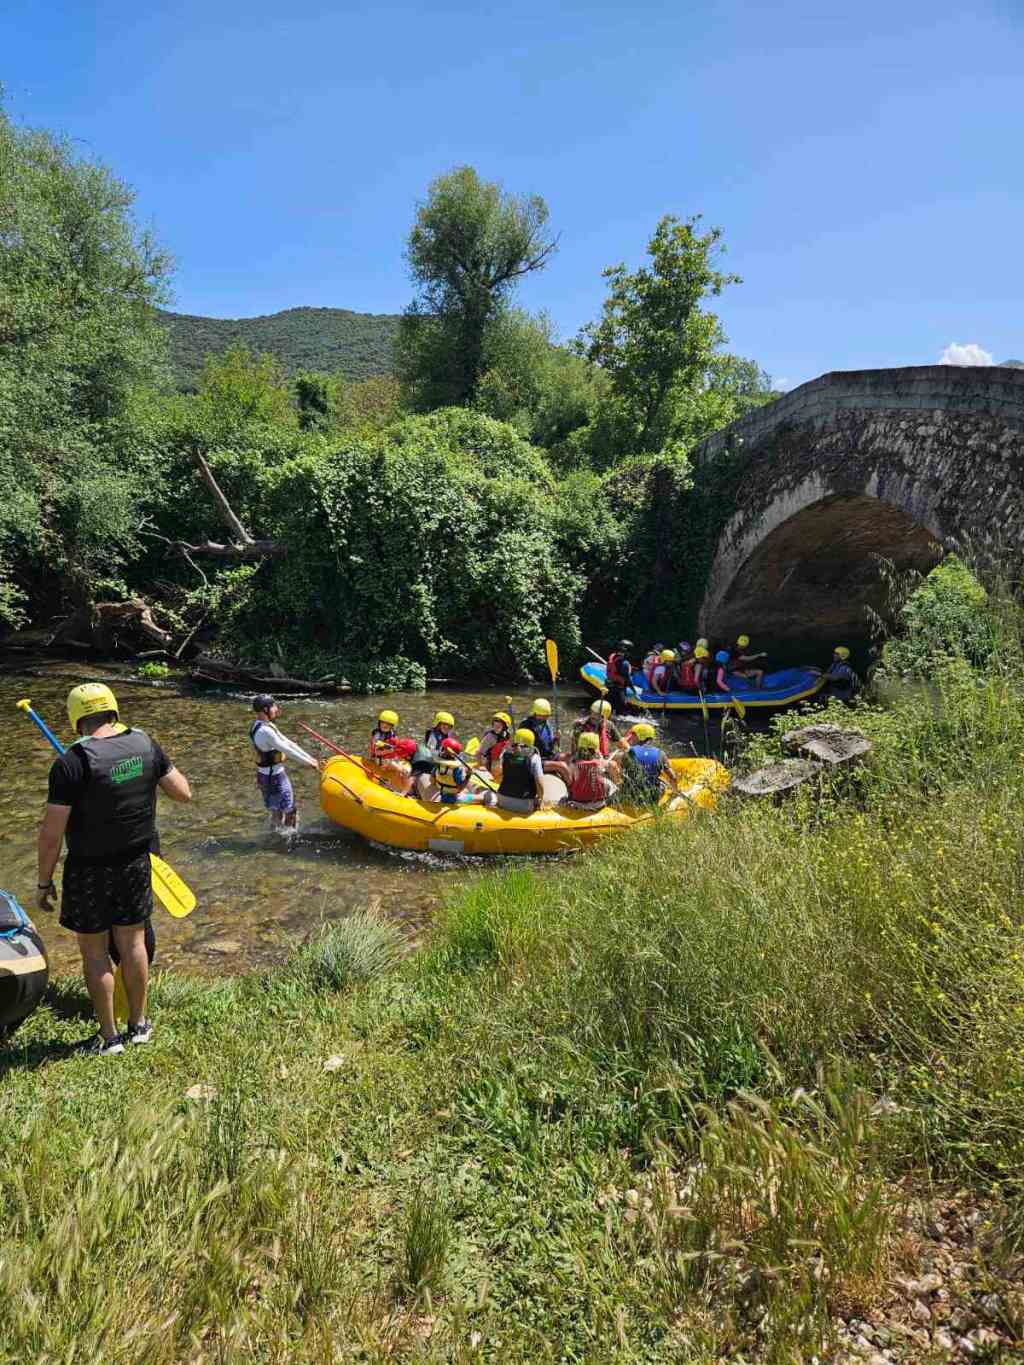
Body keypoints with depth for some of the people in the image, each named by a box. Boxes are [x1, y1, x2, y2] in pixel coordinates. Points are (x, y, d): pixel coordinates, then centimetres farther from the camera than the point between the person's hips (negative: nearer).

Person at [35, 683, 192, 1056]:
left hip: (90, 871, -4)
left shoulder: (71, 763, -20)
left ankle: (109, 1037, 22)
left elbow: (51, 833, -17)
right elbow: (184, 793, 2)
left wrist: (45, 881, -4)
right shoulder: (144, 743, -6)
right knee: (132, 944, 17)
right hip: (136, 863, 5)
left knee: (94, 952, 12)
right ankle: (138, 1025, 32)